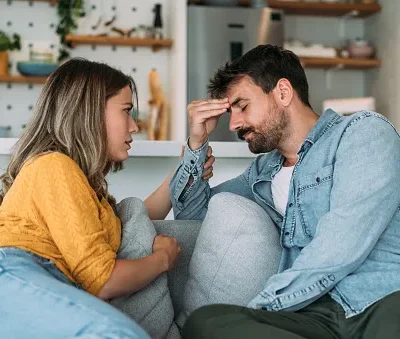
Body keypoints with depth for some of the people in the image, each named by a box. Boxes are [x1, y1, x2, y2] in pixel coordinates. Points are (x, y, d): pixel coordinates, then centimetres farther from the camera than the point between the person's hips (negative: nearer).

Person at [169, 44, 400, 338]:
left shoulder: (364, 131, 3)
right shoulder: (262, 172, 23)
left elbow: (341, 249, -11)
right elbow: (192, 212, 34)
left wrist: (256, 309, -8)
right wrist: (197, 143, 18)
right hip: (322, 314, 7)